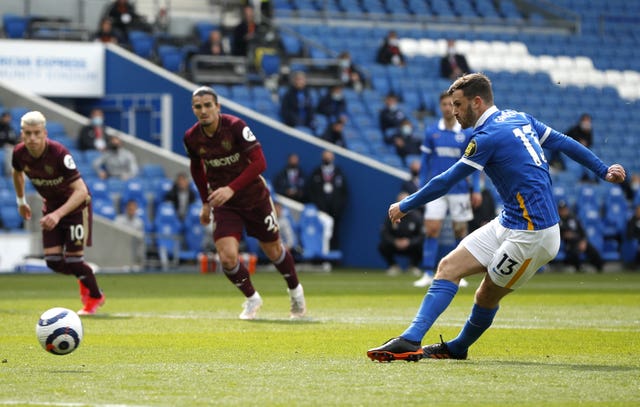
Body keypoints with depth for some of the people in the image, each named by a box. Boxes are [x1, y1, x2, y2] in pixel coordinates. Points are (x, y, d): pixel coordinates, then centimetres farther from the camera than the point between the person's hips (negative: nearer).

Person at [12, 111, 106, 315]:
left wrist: (58, 214, -44)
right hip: (51, 205, 5)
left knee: (73, 259, -9)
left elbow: (80, 191, -33)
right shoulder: (19, 153, -16)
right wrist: (21, 201, 18)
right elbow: (17, 173, 12)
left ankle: (95, 297, 20)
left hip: (76, 205, -5)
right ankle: (83, 279, 29)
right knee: (53, 261, -4)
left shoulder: (59, 153, -33)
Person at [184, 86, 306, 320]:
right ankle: (251, 298, 13)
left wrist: (231, 188, -34)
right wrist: (206, 202, 13)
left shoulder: (235, 127, -23)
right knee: (227, 258, -15)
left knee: (273, 251, 12)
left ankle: (295, 291, 41)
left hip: (254, 197, -2)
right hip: (223, 203, 2)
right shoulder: (192, 138, -10)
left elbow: (259, 162, -27)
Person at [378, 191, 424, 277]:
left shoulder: (416, 216, -11)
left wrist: (409, 242, -29)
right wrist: (394, 242, -26)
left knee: (421, 247, -31)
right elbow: (384, 234, -9)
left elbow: (422, 236, -13)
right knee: (382, 246, -28)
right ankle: (393, 266, 3)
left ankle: (414, 266, 3)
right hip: (395, 246, 0)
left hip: (411, 246, 0)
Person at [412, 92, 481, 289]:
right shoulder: (431, 132, 3)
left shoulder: (466, 133, -1)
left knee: (460, 231, 4)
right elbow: (425, 161, 9)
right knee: (431, 229, -8)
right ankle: (428, 273, -6)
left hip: (459, 189, -1)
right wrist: (422, 187, 6)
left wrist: (476, 190, -2)